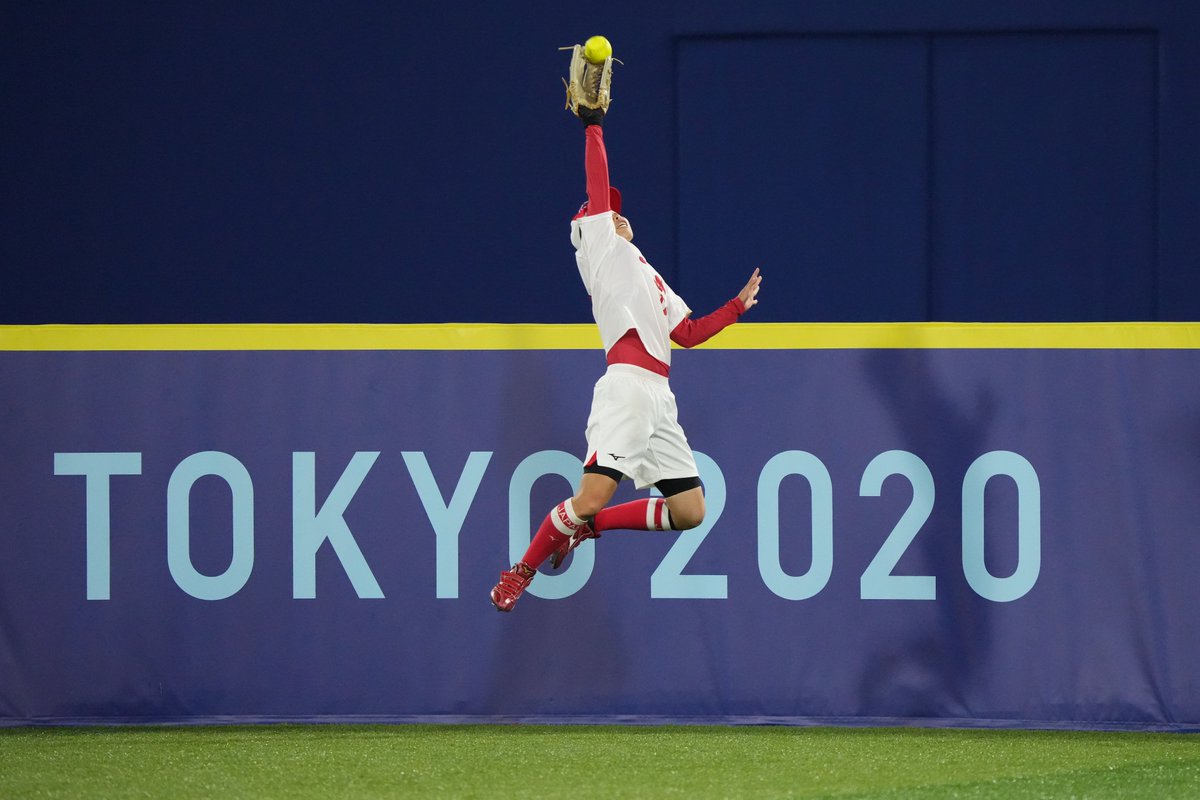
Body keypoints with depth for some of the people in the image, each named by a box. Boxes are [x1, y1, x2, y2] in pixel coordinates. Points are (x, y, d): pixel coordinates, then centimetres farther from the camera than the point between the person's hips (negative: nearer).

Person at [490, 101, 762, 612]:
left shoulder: (648, 277, 30)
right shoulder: (602, 248, 10)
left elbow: (689, 334, 28)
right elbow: (598, 189, -1)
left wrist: (738, 305, 26)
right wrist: (593, 127, -1)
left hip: (660, 398, 8)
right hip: (627, 384, -8)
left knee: (689, 511, 4)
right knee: (592, 497, -18)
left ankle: (584, 525, 14)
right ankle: (520, 573, -2)